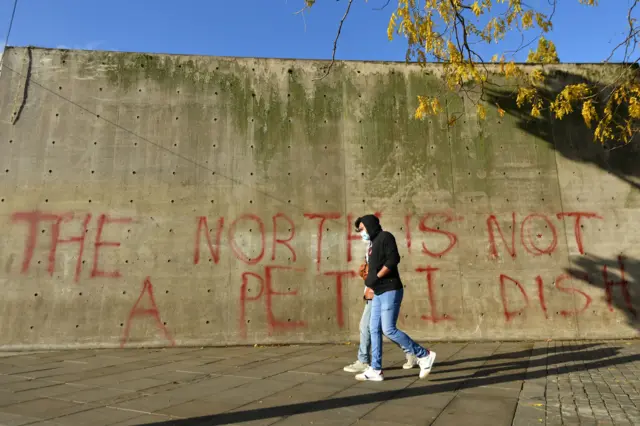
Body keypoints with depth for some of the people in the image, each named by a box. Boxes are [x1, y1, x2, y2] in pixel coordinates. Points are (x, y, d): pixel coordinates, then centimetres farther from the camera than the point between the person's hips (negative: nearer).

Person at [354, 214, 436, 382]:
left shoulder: (385, 236, -8)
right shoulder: (374, 243, 19)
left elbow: (393, 259, -21)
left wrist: (375, 277, -19)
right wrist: (369, 279, 1)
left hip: (390, 291, -9)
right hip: (379, 293, 9)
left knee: (389, 330, -11)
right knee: (374, 329, 6)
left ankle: (424, 355, 2)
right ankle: (375, 370, 11)